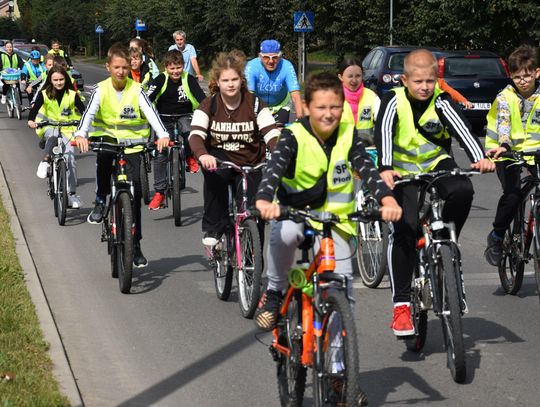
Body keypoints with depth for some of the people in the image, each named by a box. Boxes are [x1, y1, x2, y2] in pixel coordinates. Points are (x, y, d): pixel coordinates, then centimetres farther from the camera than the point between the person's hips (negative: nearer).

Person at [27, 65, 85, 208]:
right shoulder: (44, 94, -4)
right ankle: (46, 160, -19)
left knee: (70, 159, -11)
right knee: (53, 135, -39)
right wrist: (31, 120, -35)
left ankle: (72, 194, -4)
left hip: (67, 130, 1)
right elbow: (35, 109, -14)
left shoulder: (72, 95, -2)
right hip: (49, 128, -1)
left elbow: (83, 110, -8)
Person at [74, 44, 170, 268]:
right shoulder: (101, 90, -6)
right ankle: (101, 200, -12)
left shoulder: (136, 91, -7)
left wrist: (163, 135, -37)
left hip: (132, 143, 0)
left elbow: (151, 114, -20)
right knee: (103, 156, -37)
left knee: (135, 192, -3)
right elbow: (89, 113, -18)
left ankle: (135, 244, 7)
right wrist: (81, 134, -38)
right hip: (108, 137, 0)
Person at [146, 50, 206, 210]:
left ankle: (190, 157, -4)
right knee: (160, 156, -6)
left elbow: (202, 98, -17)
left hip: (184, 117, -1)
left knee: (190, 131, -36)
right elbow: (148, 98, -21)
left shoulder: (189, 80, -11)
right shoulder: (160, 80, -11)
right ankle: (159, 192, 4)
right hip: (164, 120, 1)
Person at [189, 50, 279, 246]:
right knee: (214, 173, -35)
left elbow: (271, 134, -17)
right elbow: (195, 135, -22)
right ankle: (213, 228, -23)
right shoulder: (208, 106, -7)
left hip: (251, 164, 1)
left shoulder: (255, 104, -7)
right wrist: (203, 155, -44)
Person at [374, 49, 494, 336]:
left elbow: (461, 127, -26)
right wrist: (385, 168, -46)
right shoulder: (394, 101, -13)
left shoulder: (441, 102, -11)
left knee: (462, 191, -31)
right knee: (403, 231, -17)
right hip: (403, 170, -1)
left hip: (437, 164, 2)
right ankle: (401, 304, -11)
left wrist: (479, 158, -44)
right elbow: (383, 132, -28)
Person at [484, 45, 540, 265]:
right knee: (512, 193, -20)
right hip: (506, 150, -3)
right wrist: (503, 145, -48)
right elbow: (503, 123, -27)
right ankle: (496, 237, -2)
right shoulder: (505, 97, -13)